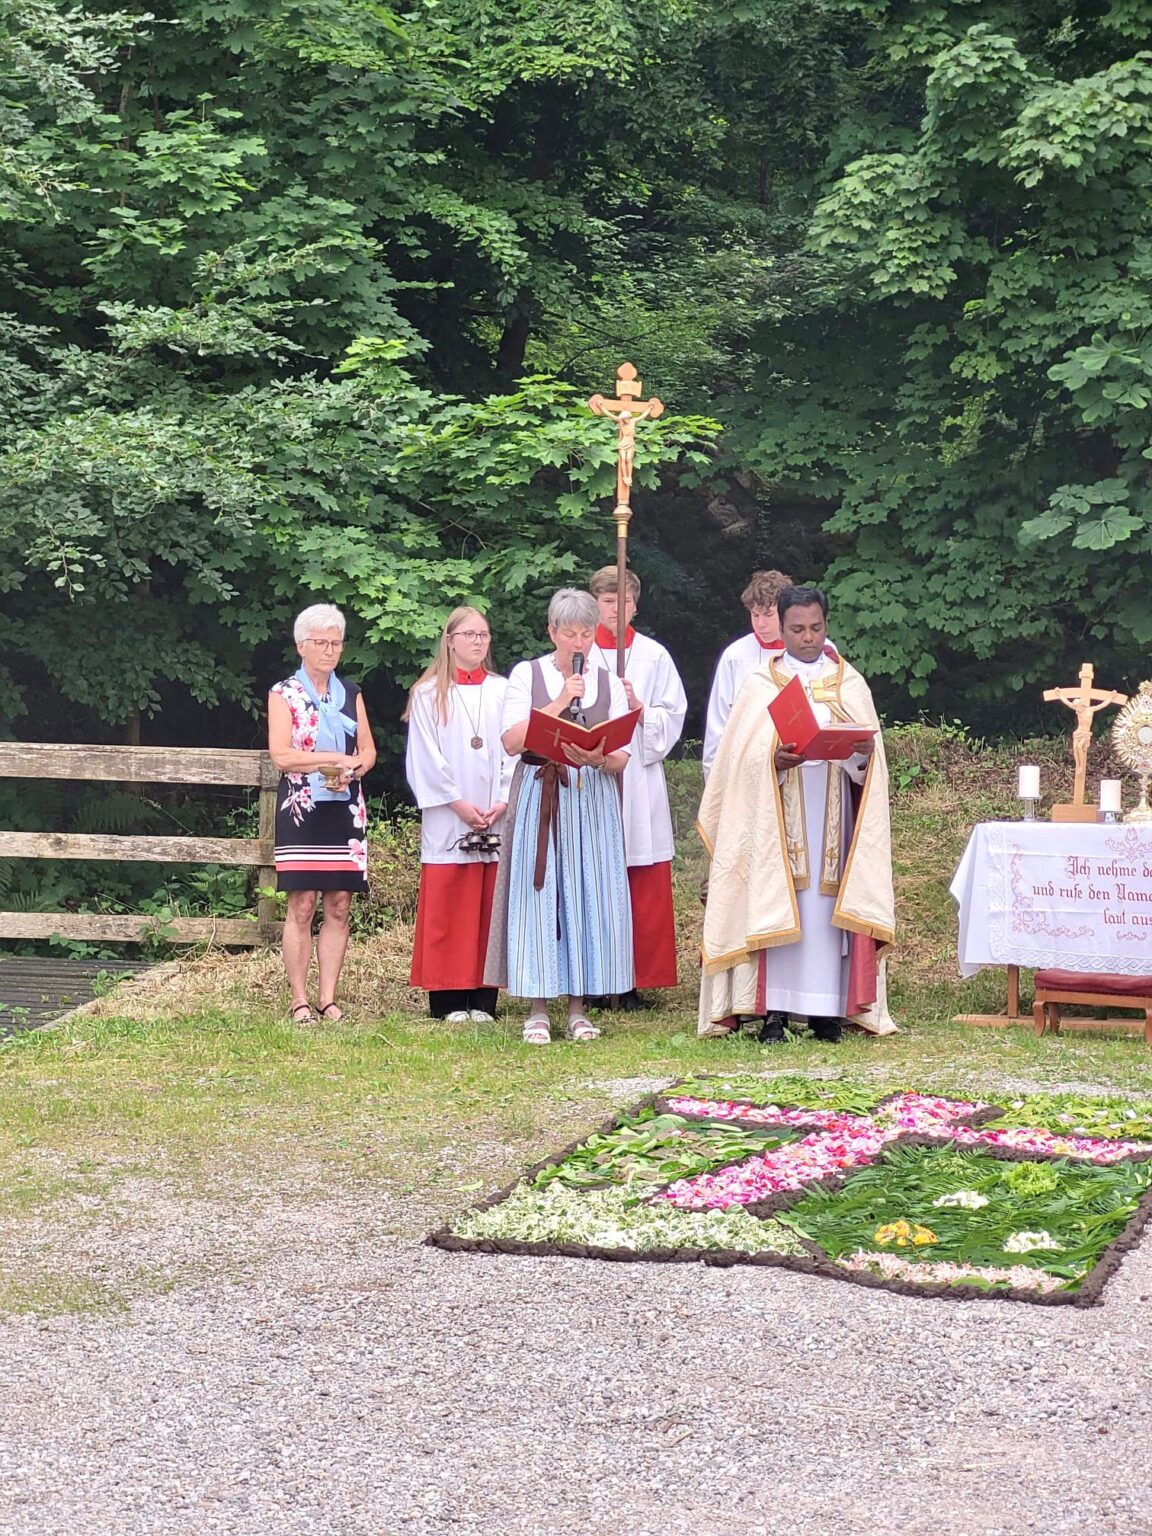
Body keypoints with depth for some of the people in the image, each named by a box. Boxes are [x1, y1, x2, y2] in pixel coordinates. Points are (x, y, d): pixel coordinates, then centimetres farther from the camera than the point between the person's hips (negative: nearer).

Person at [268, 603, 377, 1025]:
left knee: (339, 907, 2)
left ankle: (328, 998, 6)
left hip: (345, 809, 4)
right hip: (302, 811, -4)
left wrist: (352, 769, -11)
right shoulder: (284, 694, 2)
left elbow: (368, 750, 11)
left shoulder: (351, 694, 16)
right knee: (302, 906, -7)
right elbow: (281, 755, -9)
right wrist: (337, 758, -12)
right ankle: (299, 1001, -3)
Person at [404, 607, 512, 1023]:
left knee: (490, 908, 2)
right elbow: (425, 757, -2)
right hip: (447, 820, -2)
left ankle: (484, 1000, 5)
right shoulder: (429, 694, 4)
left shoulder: (502, 691, 10)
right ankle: (449, 1000, 1)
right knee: (447, 910, -3)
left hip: (498, 817, 2)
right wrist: (457, 803, -11)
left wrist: (504, 801, -7)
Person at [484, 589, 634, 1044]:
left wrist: (598, 758, -18)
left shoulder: (609, 683, 10)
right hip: (539, 798, -2)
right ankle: (538, 1010, 1)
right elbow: (512, 740, -8)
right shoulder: (526, 675, 5)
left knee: (590, 897, 0)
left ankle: (578, 1009, 7)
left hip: (593, 800, 2)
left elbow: (622, 759, 4)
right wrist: (559, 702, -12)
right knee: (538, 893, -4)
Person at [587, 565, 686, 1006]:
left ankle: (632, 981, 3)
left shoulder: (655, 656, 11)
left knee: (643, 885, -2)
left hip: (639, 778, 1)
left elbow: (673, 716, 7)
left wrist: (640, 709, -10)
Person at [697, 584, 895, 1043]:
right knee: (775, 908, -7)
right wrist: (774, 760, -21)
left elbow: (868, 758, 5)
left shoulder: (850, 685, 11)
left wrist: (863, 752, -17)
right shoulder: (760, 685, 7)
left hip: (832, 815, 1)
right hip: (777, 817, -1)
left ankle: (826, 1010, 1)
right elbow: (742, 757, -2)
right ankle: (773, 1012, -6)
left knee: (828, 910, -2)